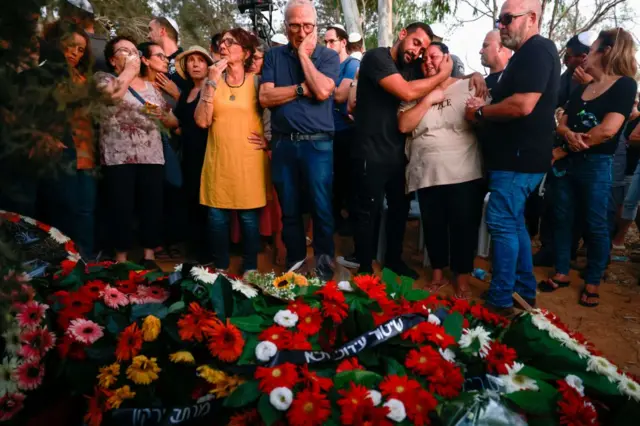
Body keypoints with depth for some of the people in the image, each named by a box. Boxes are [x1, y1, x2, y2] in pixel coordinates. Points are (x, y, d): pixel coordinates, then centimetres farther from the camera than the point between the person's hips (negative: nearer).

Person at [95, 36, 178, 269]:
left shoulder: (151, 87, 18)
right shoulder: (104, 78, 7)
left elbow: (172, 121, 18)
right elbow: (112, 95, -19)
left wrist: (163, 114, -4)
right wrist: (129, 70, -6)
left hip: (152, 156, 4)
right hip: (118, 156, -3)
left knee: (152, 206, 3)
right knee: (122, 208, -2)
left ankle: (149, 256, 15)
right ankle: (121, 258, 11)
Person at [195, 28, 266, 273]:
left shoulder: (257, 82, 2)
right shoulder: (212, 81, 7)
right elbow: (202, 121, -5)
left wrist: (270, 138, -2)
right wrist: (212, 82, -9)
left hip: (249, 160, -2)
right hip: (218, 159, 2)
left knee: (249, 216, 2)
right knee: (216, 216, 4)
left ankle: (250, 269, 16)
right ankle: (220, 269, 18)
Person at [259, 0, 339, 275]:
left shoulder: (328, 56, 4)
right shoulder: (274, 56, 9)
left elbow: (322, 91, -14)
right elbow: (264, 97, -3)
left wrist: (304, 55, -6)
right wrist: (301, 89, -10)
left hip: (318, 145, -2)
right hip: (283, 145, 3)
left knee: (322, 211, 1)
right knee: (289, 213, 11)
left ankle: (323, 271, 15)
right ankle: (294, 269, 25)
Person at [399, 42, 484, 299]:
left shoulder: (468, 88, 2)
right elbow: (403, 125, -3)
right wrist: (428, 100, -8)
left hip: (465, 175, -2)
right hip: (427, 175, 3)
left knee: (464, 228, 4)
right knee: (433, 227, 13)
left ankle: (462, 280, 20)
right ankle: (437, 275, 31)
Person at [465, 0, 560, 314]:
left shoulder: (537, 50, -14)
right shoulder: (527, 54, 19)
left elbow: (522, 105, -26)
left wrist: (480, 112, -12)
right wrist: (485, 106, 6)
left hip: (520, 158, -11)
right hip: (515, 155, 11)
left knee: (502, 225, -5)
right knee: (514, 224, 15)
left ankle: (500, 300, 5)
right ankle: (524, 291, 26)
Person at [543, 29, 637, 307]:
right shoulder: (580, 89, 14)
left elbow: (608, 129, -18)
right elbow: (562, 125, 9)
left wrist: (562, 150, -12)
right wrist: (569, 134, -17)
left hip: (596, 166, -6)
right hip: (568, 164, 6)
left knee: (595, 225, 3)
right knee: (562, 218, 9)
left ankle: (593, 282, 17)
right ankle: (562, 273, 22)